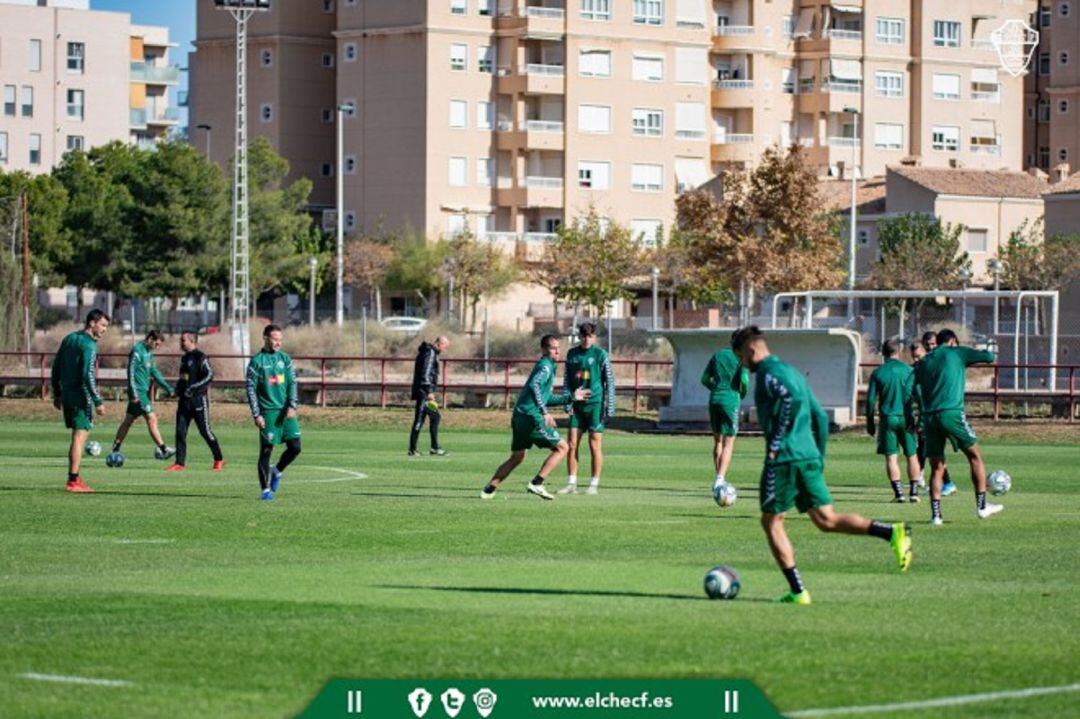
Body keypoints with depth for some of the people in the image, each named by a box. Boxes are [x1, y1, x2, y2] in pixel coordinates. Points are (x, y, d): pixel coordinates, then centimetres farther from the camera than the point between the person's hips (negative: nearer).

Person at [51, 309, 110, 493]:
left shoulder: (69, 339, 12)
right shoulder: (89, 345, -14)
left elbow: (56, 366, 16)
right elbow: (88, 375, -22)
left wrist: (57, 393, 22)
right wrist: (98, 402, -20)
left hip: (66, 394, 8)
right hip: (81, 396, -8)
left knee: (78, 436, 16)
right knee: (80, 436, -5)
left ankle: (74, 478, 17)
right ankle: (73, 481, -7)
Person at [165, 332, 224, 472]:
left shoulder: (200, 358, -10)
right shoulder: (184, 358, 16)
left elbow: (209, 375, -20)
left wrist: (193, 388, -23)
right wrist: (179, 388, 11)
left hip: (198, 399, -8)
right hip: (184, 400, 8)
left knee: (205, 431, -2)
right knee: (180, 431, 0)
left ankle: (219, 459, 13)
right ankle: (180, 463, 1)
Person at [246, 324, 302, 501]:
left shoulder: (285, 359, 10)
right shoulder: (256, 362, -2)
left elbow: (292, 383, 8)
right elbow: (251, 389, -4)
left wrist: (292, 406, -7)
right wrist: (256, 415, -10)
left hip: (286, 411, 4)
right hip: (268, 411, -4)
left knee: (295, 447, -1)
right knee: (266, 449, -3)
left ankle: (277, 471, 25)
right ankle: (265, 489, 6)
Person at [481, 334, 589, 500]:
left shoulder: (547, 366, 23)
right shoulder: (546, 366, -9)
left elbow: (547, 398, 32)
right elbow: (534, 386, -27)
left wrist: (571, 397, 30)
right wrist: (544, 412, -31)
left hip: (519, 416, 10)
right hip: (531, 417, -10)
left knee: (517, 458, 19)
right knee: (562, 448, -1)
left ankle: (489, 490, 14)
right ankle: (536, 484, -7)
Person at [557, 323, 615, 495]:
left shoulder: (600, 354, -2)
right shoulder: (572, 354, 9)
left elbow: (610, 381, -1)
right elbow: (566, 379, 12)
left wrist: (610, 407, -6)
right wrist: (567, 401, 0)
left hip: (595, 404, -4)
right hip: (577, 405, 4)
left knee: (595, 445, -2)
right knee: (572, 444, 1)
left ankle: (594, 484, 4)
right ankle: (571, 484, 6)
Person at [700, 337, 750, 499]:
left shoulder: (717, 356, 12)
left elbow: (705, 379, 11)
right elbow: (744, 380, -13)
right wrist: (743, 394, 7)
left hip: (714, 400, 5)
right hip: (731, 400, -5)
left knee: (718, 441, 17)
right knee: (728, 444, -4)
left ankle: (719, 479, 19)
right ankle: (720, 479, -19)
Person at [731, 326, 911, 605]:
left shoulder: (769, 373, -6)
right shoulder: (791, 372, 23)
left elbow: (793, 398, -26)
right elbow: (820, 417, 24)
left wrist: (775, 443, -21)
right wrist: (818, 457, 25)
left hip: (785, 458, -8)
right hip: (809, 456, 9)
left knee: (771, 522, 4)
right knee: (826, 519, 6)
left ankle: (798, 592, 0)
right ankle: (892, 532, -12)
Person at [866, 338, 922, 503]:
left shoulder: (877, 373, 1)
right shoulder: (908, 371, 1)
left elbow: (871, 400, 1)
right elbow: (918, 395, -1)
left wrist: (870, 423, 9)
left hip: (888, 418, 0)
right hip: (906, 419, 0)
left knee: (891, 457, 1)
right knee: (912, 455, 10)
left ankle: (898, 492, -8)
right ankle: (914, 491, 5)